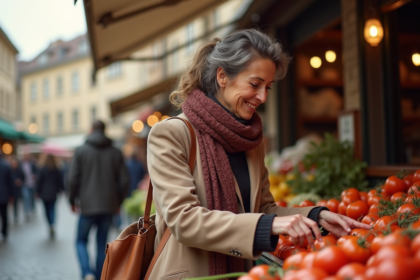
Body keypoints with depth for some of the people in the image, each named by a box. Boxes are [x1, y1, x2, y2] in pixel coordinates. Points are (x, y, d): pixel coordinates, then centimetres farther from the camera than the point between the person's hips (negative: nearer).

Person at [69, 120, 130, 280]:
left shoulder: (81, 151, -2)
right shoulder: (115, 153, 3)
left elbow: (73, 179, -7)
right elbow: (124, 180, -1)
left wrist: (73, 200, 6)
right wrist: (118, 202, 11)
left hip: (88, 206, -2)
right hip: (109, 206, 2)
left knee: (81, 240, 12)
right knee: (102, 243, 14)